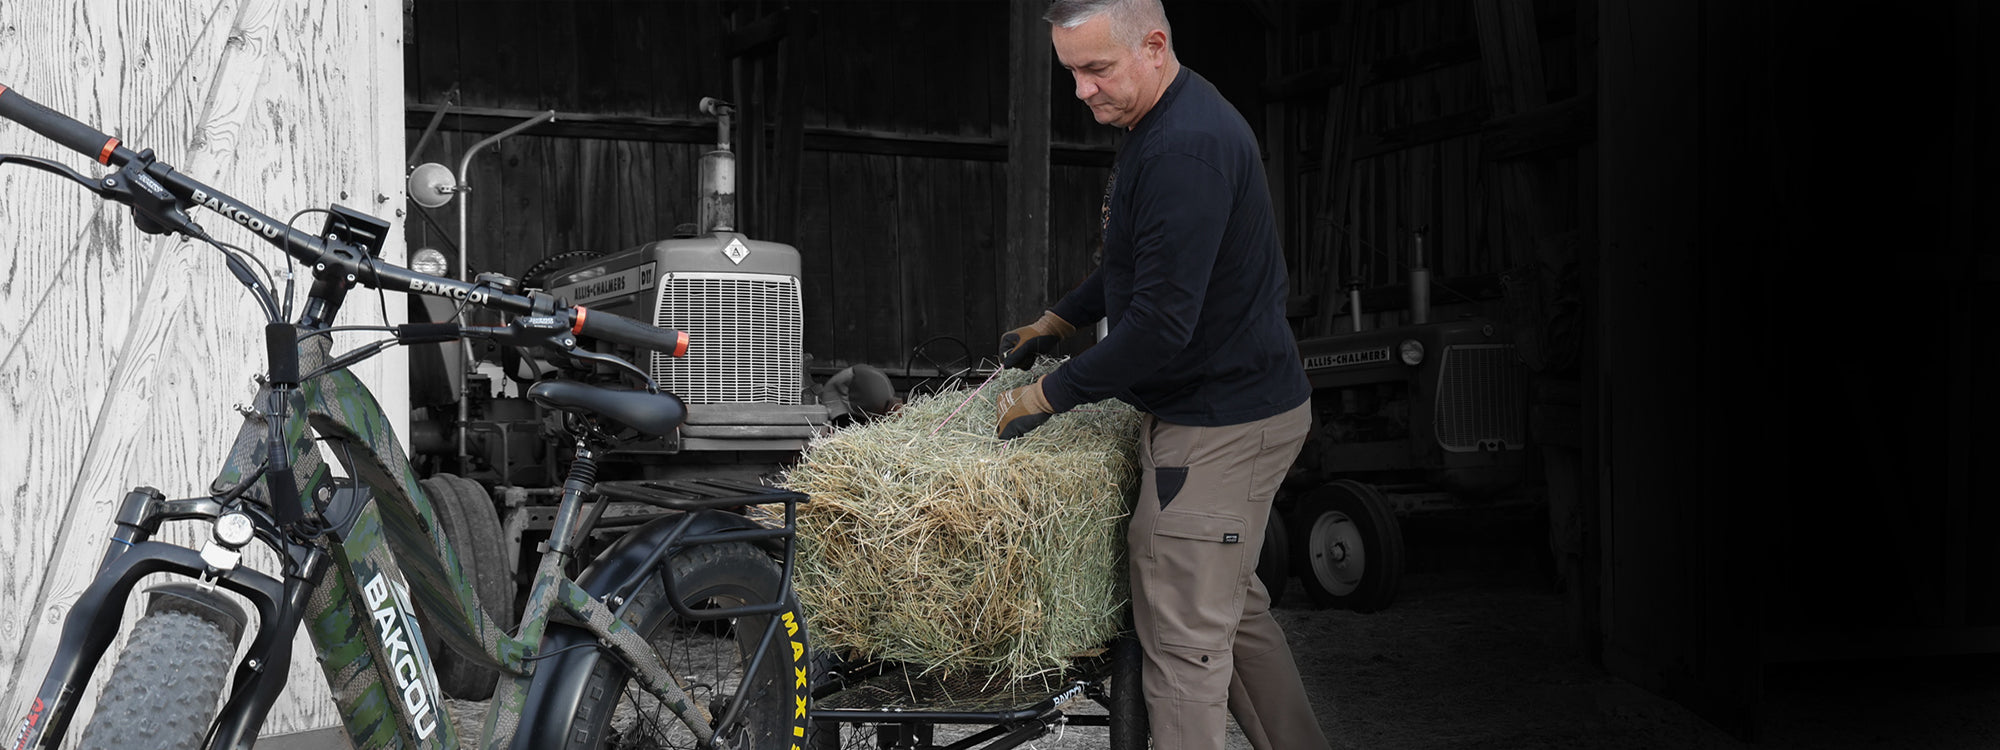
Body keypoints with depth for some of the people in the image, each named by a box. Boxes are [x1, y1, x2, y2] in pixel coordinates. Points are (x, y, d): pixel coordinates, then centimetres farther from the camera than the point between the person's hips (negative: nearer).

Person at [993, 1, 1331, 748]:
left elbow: (1162, 324, -27)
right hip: (1234, 404, 11)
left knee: (1186, 633, -5)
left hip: (1221, 420, -11)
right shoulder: (1160, 124, 10)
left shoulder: (1188, 147, -25)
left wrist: (1048, 395, -18)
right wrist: (1055, 322, 23)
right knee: (1233, 605, 22)